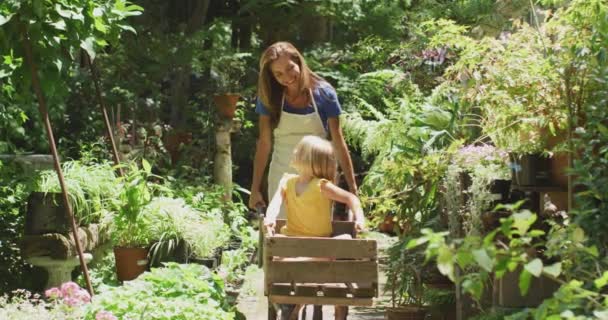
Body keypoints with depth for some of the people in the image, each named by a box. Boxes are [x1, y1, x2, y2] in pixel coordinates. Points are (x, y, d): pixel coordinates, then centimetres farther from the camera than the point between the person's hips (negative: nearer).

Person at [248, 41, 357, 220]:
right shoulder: (269, 98, -6)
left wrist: (352, 187, -9)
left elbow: (338, 143, -8)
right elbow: (264, 144, -3)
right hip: (282, 178, 1)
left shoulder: (323, 93, -11)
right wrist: (255, 188, -4)